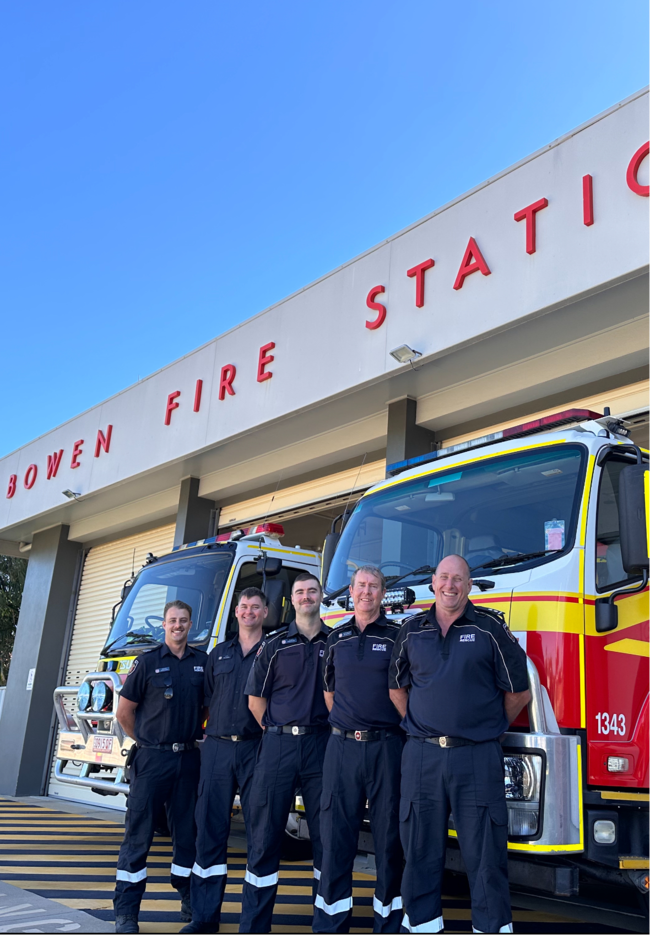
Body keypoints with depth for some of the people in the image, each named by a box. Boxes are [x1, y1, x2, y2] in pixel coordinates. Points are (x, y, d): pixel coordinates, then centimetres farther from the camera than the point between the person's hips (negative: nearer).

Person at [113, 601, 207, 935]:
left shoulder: (202, 661, 6)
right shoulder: (148, 662, -3)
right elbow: (124, 712, 3)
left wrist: (198, 736, 9)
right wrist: (148, 742, 7)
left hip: (188, 758, 3)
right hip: (152, 758, -3)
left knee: (186, 831, 12)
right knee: (138, 832, 0)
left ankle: (189, 900, 25)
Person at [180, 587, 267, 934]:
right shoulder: (219, 653, 15)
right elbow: (207, 702, 18)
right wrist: (213, 734, 9)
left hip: (255, 749, -3)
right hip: (217, 747, 3)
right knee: (209, 830, 5)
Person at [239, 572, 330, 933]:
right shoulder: (274, 644, 5)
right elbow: (256, 700, 7)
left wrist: (334, 732, 2)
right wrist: (279, 732, 5)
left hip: (321, 745, 0)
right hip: (277, 745, 0)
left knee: (325, 833, 6)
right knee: (265, 834, 3)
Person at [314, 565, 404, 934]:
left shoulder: (398, 635, -1)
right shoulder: (336, 638, 10)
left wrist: (406, 728, 3)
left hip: (387, 747, -3)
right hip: (343, 746, 3)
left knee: (389, 836, 5)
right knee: (335, 835, 6)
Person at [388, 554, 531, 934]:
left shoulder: (490, 628, -1)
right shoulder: (412, 631, 8)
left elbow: (518, 692, 4)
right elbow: (398, 687, 19)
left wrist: (487, 727, 10)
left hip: (477, 758, -3)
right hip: (422, 756, 3)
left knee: (485, 856, 3)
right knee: (420, 852, 10)